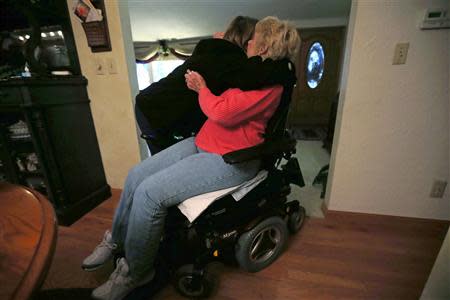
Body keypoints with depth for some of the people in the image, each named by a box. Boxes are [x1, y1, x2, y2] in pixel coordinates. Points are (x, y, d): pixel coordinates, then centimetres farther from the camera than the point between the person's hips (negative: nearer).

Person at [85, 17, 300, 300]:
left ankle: (135, 272, 6)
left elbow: (222, 112, -22)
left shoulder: (268, 83, -12)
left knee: (148, 193, -19)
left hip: (230, 160, -9)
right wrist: (199, 82, 5)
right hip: (202, 142, 9)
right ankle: (116, 240, 23)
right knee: (136, 175, 2)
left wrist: (202, 88, -3)